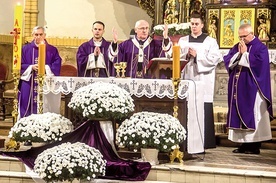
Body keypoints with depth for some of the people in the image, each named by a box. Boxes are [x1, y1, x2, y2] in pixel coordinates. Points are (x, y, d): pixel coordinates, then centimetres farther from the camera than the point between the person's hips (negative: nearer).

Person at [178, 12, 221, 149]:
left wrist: (196, 56, -11)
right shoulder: (182, 41, 16)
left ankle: (203, 143, -3)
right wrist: (186, 56, -10)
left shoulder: (210, 42, 6)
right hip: (186, 80, 3)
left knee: (203, 113, -6)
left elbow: (214, 59, -5)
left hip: (203, 82, -3)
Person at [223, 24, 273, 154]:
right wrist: (238, 53, -7)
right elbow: (227, 61, 7)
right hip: (238, 89, 6)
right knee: (239, 114, 5)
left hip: (252, 89, -6)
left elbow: (259, 63, -19)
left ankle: (254, 146, -1)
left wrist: (245, 53, -12)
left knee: (252, 116, -6)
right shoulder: (236, 47, 15)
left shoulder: (260, 48, -4)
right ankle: (244, 143, 11)